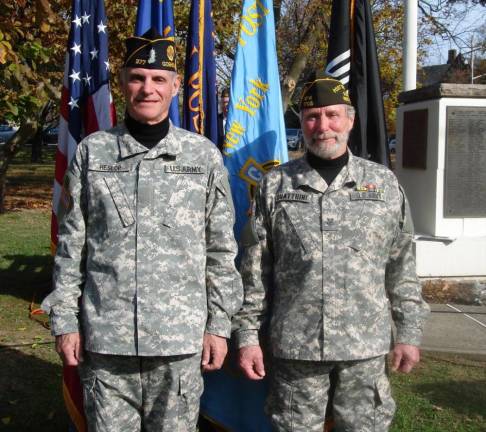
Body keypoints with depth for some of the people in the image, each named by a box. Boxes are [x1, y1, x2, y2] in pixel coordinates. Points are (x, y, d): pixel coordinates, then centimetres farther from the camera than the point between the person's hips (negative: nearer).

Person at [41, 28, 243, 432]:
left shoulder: (204, 155, 2)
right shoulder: (92, 151, 3)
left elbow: (221, 250, 4)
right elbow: (71, 244, 6)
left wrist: (219, 324, 2)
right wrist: (65, 321, 3)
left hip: (181, 339, 0)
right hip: (104, 338, 1)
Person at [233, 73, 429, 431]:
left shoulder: (384, 183, 5)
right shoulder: (275, 185, 3)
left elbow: (402, 268, 7)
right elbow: (254, 271, 3)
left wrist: (409, 333, 6)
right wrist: (248, 336, 0)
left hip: (367, 347, 1)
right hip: (293, 346, 0)